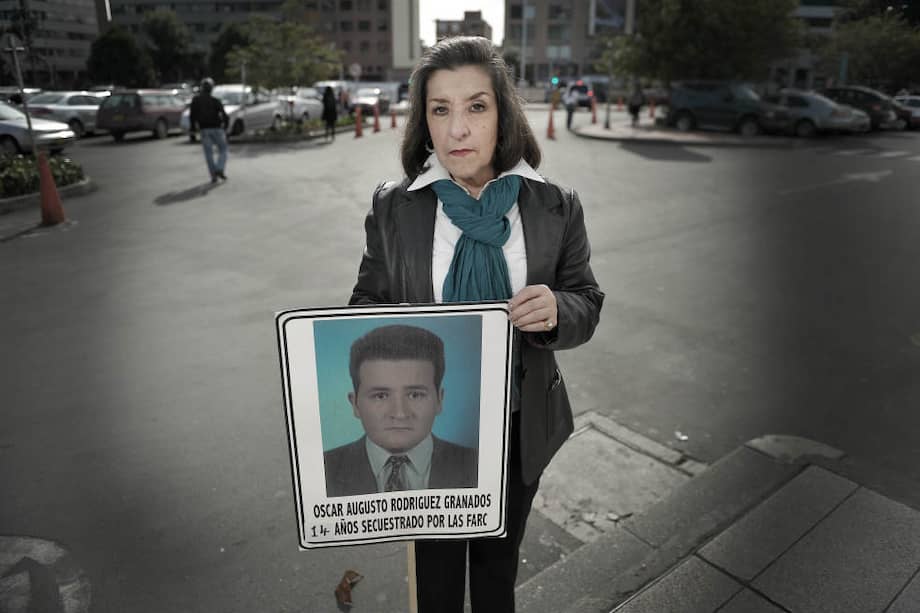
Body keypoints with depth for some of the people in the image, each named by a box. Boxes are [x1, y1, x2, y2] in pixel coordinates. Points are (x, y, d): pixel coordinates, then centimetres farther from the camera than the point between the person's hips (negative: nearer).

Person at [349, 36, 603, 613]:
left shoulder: (556, 206, -8)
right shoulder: (392, 207, -8)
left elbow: (587, 305, -2)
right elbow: (370, 302, -1)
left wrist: (556, 311, -25)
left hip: (518, 428, 1)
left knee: (499, 556, 25)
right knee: (437, 557, 22)